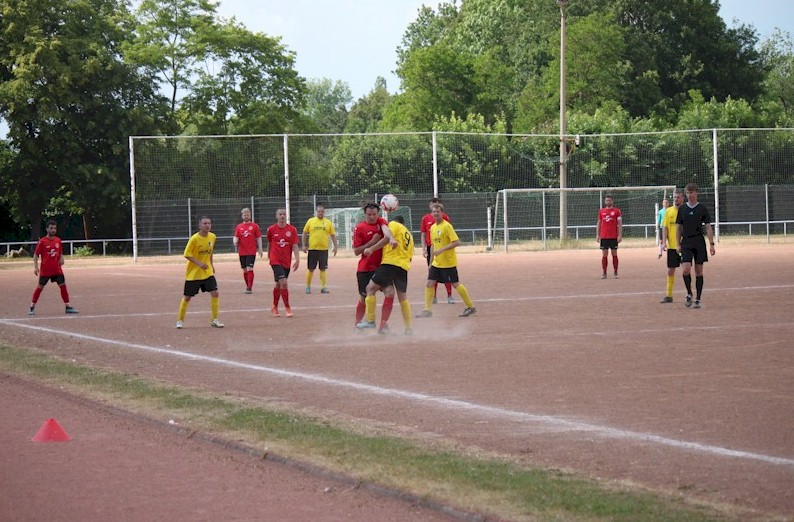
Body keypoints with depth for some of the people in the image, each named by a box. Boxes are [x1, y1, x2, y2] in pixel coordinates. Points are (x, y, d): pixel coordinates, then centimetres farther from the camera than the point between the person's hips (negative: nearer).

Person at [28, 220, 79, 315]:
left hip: (57, 269, 4)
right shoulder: (42, 241, -6)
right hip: (45, 270, -4)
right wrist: (35, 267, -11)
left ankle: (68, 306, 7)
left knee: (63, 285, 1)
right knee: (40, 287, 2)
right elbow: (36, 255, -3)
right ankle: (32, 307, 11)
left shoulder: (58, 241, 7)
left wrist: (61, 259, -2)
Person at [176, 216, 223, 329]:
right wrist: (199, 263, -25)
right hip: (193, 273, -4)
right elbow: (187, 254, -15)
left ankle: (214, 320, 2)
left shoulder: (212, 237, -1)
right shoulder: (194, 239, -18)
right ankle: (180, 320, 22)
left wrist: (211, 264, 13)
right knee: (187, 297, 5)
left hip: (208, 272, 4)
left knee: (214, 293, -9)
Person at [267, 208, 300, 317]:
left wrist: (297, 259, -16)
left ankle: (274, 307, 31)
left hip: (287, 262, 3)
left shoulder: (292, 229, -1)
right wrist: (269, 256, 23)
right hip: (276, 261, -3)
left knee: (279, 284, 14)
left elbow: (295, 246, -4)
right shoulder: (271, 229, -3)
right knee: (283, 283, -18)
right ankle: (287, 308, -10)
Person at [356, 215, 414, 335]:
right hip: (404, 267, 7)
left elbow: (387, 239, -11)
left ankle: (370, 320, -5)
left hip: (390, 263, -7)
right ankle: (409, 328, 15)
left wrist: (371, 249, -12)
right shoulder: (409, 235, 28)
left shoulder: (394, 224, 8)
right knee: (403, 297, 15)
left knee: (371, 288, -1)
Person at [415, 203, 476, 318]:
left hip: (448, 263, -7)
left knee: (456, 284, -1)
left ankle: (471, 307, 12)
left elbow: (456, 242, -21)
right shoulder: (433, 227, 10)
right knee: (429, 284, 0)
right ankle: (428, 310, 6)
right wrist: (431, 262, 20)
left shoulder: (447, 226, -14)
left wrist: (441, 250, -27)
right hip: (436, 263, 7)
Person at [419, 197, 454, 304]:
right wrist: (424, 249, -1)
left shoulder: (445, 217, 0)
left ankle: (449, 296, 4)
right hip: (431, 248, 2)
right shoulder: (425, 218, 6)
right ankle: (434, 297, 12)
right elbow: (423, 235, 7)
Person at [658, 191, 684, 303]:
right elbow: (665, 227, 5)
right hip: (672, 246, 3)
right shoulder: (668, 211, 6)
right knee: (670, 271, 5)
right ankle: (669, 295, 9)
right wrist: (664, 242, -6)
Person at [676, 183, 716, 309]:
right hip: (686, 242, 1)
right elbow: (679, 228, 11)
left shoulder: (702, 208, 1)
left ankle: (698, 299, 8)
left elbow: (708, 227, 1)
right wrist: (678, 244, 6)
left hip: (699, 242, -1)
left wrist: (711, 244, -5)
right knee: (686, 270, -13)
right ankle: (689, 294, 8)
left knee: (699, 271, 2)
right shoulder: (682, 209, 6)